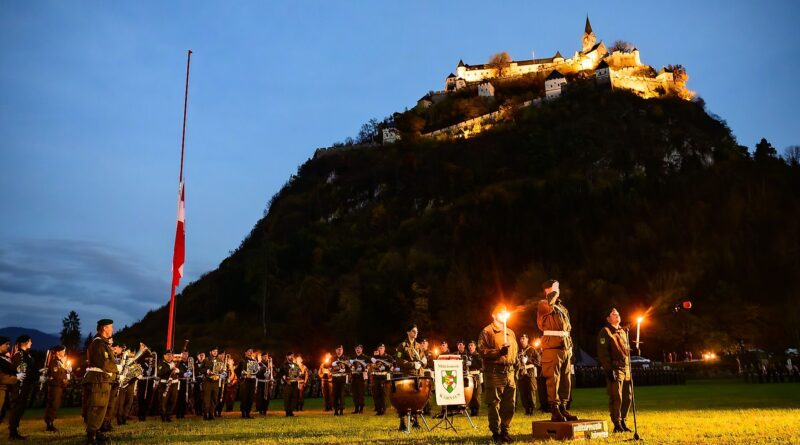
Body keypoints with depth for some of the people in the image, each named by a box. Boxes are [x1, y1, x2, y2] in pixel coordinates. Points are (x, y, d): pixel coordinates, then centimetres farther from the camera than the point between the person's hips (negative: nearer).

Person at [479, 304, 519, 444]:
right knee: (494, 404, -2)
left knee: (509, 405, 8)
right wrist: (499, 351, -18)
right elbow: (482, 350, -10)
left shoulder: (510, 332, 20)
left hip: (509, 372, 6)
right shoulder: (487, 331, -1)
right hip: (494, 373, -6)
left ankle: (505, 431, 19)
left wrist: (514, 362, 16)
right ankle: (496, 433, 6)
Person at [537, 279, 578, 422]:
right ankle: (554, 411, -4)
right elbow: (549, 303, -28)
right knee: (553, 379, -7)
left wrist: (570, 349, 19)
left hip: (565, 347, 8)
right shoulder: (543, 305, -1)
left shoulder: (562, 308, 22)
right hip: (552, 346, -8)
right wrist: (554, 292, -9)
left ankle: (563, 409, 16)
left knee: (566, 379, 9)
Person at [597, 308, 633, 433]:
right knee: (616, 398, -7)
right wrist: (609, 369, -18)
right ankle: (617, 424, 1)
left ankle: (622, 422, 22)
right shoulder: (605, 332, -6)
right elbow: (602, 353, -13)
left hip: (626, 369, 8)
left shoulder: (623, 332, 20)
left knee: (627, 397, 10)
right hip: (615, 369, -8)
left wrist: (629, 367, 19)